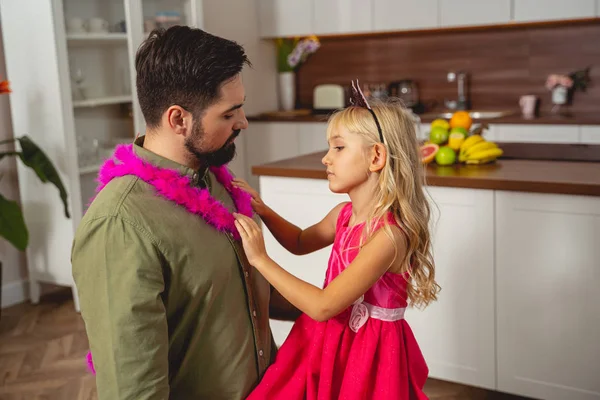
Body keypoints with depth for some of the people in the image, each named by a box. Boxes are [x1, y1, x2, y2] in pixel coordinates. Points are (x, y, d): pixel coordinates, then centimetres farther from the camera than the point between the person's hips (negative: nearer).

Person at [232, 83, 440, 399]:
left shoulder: (389, 234, -26)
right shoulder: (345, 214, -2)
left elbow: (323, 306, -28)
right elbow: (301, 242, 19)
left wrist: (260, 259, -23)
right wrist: (262, 210, 2)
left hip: (367, 353, -7)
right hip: (329, 340, 7)